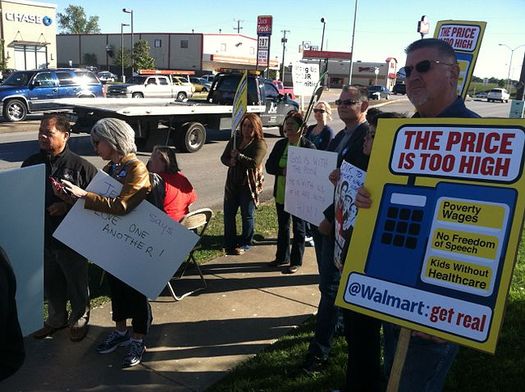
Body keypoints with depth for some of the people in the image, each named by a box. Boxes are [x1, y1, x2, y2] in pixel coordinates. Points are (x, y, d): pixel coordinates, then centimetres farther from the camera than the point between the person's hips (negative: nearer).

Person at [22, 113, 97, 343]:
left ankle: (79, 320, 34)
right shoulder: (31, 163, 3)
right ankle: (56, 319, 41)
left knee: (76, 283, 13)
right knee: (50, 283, 20)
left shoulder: (80, 166, -13)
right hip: (42, 237, 5)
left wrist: (67, 206, -22)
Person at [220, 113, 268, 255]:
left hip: (248, 184, -6)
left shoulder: (260, 144, -10)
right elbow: (224, 157, 11)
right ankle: (229, 242, 25)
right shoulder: (235, 139, 10)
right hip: (232, 183, 6)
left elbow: (254, 163, -24)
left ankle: (245, 244, 21)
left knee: (247, 215, 6)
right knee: (228, 213, 11)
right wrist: (230, 162, -12)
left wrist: (238, 156, -17)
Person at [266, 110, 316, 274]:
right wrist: (283, 171, -18)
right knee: (282, 226, 17)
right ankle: (282, 257, 33)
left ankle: (296, 261, 20)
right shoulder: (280, 144, 5)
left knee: (298, 228, 8)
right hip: (281, 193, 5)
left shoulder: (308, 146, -11)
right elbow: (269, 166, 1)